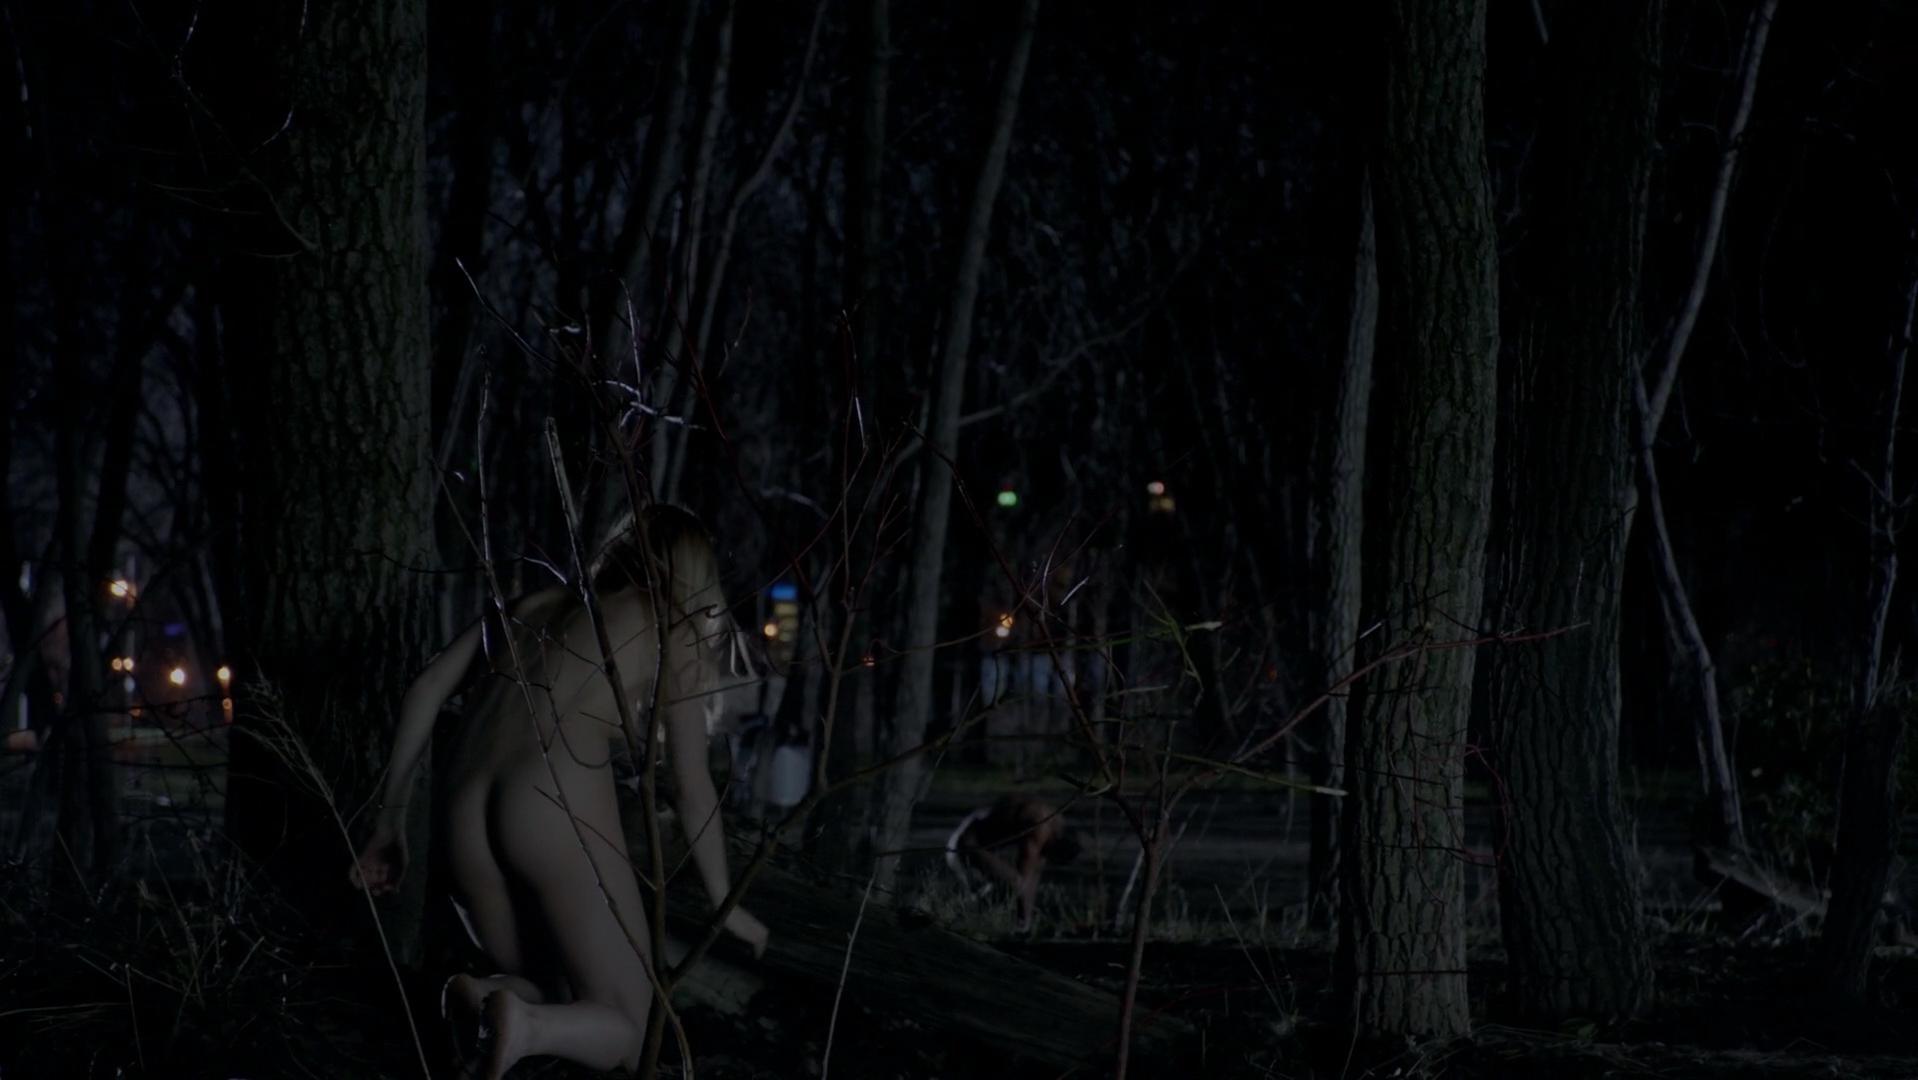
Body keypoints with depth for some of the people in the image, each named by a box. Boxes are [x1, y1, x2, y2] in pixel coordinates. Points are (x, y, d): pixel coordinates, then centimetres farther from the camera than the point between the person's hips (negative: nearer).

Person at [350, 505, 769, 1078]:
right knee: (624, 1029, 7)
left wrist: (390, 821, 22)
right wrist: (724, 904, 31)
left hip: (463, 816, 5)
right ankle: (522, 1025, -26)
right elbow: (692, 789, 19)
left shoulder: (537, 605, 29)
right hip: (561, 816, -5)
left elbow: (423, 692, 19)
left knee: (546, 989, 27)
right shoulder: (671, 636, 17)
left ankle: (486, 999, -8)